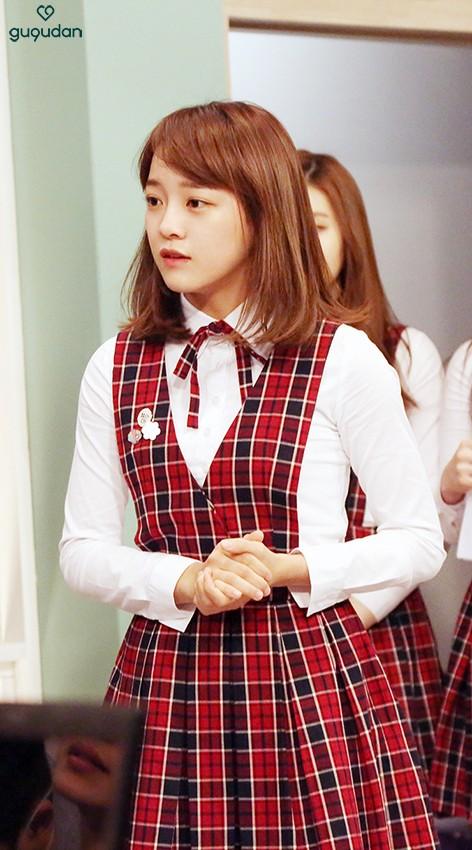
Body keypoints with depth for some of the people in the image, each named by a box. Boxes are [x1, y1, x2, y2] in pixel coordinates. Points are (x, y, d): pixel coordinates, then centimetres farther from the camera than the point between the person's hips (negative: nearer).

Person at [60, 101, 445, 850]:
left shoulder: (345, 361, -4)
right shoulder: (117, 368, 6)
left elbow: (418, 542, 1)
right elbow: (82, 550, 7)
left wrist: (284, 570, -13)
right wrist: (187, 582, -11)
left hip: (308, 681, -2)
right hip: (164, 683, 3)